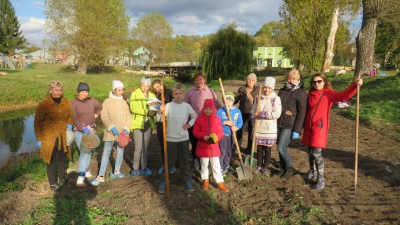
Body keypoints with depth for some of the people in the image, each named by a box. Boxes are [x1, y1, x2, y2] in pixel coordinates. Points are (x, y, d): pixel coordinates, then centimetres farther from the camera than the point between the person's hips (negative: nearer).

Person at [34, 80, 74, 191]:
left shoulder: (67, 103, -4)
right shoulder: (43, 104, -15)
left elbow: (71, 116, 13)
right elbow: (37, 123, -8)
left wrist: (69, 124, -7)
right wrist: (39, 139, -9)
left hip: (63, 137, 4)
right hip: (49, 137, -3)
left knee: (62, 158, 18)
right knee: (51, 160, 8)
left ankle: (62, 178, 38)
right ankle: (52, 183, 23)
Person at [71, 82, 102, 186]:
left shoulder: (92, 101, 2)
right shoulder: (73, 102, -7)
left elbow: (102, 108, 16)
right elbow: (74, 118, -14)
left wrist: (96, 114, 0)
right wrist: (83, 128, -25)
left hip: (91, 129, 4)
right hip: (79, 130, -4)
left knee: (88, 151, 8)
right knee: (84, 151, -11)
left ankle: (83, 172, 21)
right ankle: (82, 174, -4)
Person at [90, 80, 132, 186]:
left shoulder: (125, 101, 3)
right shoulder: (107, 101, -3)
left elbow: (128, 115, 1)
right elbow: (104, 116, -7)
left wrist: (126, 128, -11)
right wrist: (111, 127, -18)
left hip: (122, 131, 3)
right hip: (110, 132, -2)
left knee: (120, 151, 12)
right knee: (106, 153, -2)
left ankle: (116, 171, 28)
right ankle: (101, 176, 3)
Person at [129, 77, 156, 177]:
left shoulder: (152, 95, 11)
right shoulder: (134, 94, -2)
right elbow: (133, 108, -15)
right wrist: (146, 111, -19)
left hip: (148, 124, 4)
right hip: (138, 123, -4)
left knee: (146, 147, 11)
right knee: (138, 147, -4)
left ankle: (144, 168, 21)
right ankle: (135, 169, 9)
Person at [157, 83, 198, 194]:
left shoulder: (187, 106, 0)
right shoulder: (168, 106, -9)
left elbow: (195, 116, 16)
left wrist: (189, 124, 2)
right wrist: (160, 112, -37)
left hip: (184, 138, 2)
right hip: (171, 138, -2)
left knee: (185, 161, 13)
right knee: (169, 161, 5)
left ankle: (188, 181, 26)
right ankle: (163, 182, 19)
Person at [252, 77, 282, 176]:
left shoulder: (276, 99, -7)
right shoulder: (258, 98, 6)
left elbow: (277, 114, -17)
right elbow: (253, 112, 11)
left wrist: (262, 114, -15)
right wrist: (254, 123, 0)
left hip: (269, 129, -3)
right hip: (258, 128, 3)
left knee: (267, 149, 7)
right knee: (259, 148, 11)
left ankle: (265, 168, 21)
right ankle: (259, 167, 26)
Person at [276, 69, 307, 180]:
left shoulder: (301, 93, -7)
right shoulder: (282, 91, 12)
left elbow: (301, 113, -11)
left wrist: (297, 130, -15)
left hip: (289, 126, -6)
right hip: (279, 124, 6)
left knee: (281, 148, -9)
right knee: (280, 148, 10)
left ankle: (289, 169, 13)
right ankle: (283, 169, 27)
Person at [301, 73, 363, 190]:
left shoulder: (328, 94, -5)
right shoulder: (311, 95, 10)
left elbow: (343, 96, -22)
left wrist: (355, 85, -36)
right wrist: (303, 125, 15)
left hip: (320, 128, -5)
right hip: (309, 127, 5)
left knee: (317, 153, -8)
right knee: (310, 151, 15)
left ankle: (321, 178, 6)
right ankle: (312, 172, 35)